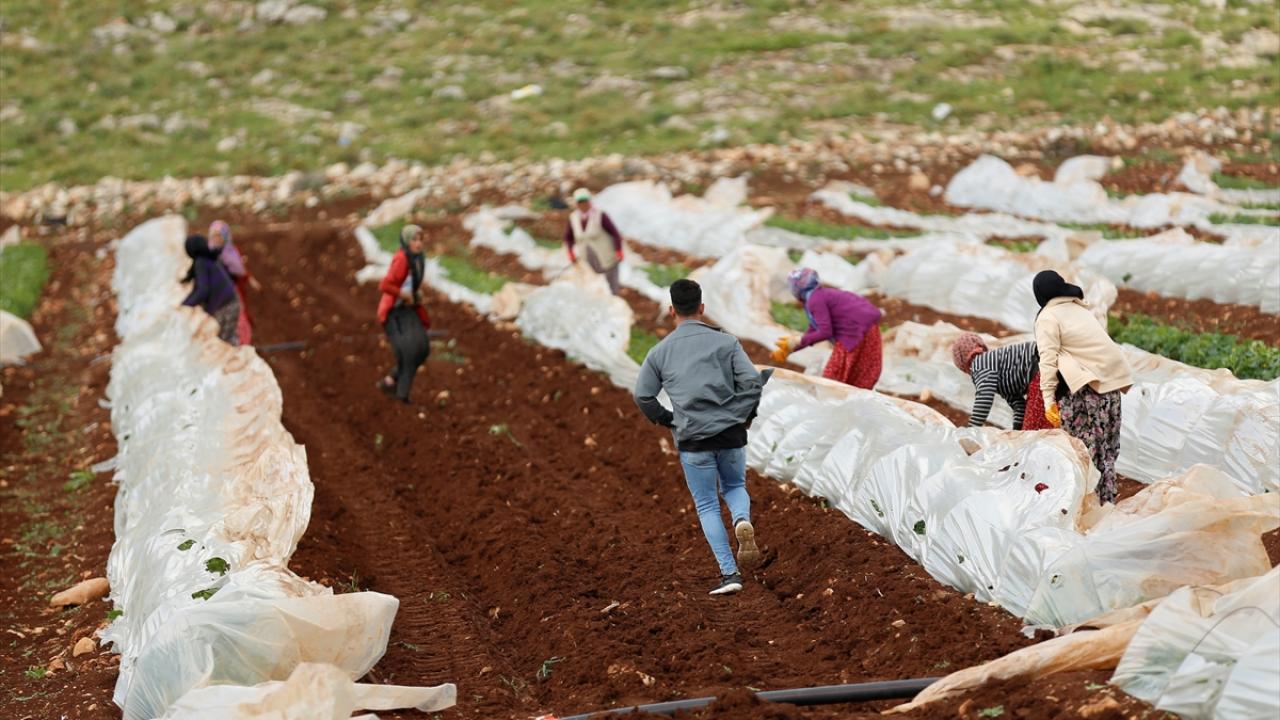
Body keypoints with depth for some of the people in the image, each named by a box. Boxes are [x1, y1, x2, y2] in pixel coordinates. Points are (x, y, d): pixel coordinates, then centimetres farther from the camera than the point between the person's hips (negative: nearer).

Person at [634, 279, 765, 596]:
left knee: (707, 505, 10)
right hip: (731, 433, 1)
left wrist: (667, 420, 17)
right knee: (735, 486, 24)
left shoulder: (660, 352, 3)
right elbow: (752, 381, -7)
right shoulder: (725, 342, 1)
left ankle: (729, 573, 2)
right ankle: (743, 521, -10)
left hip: (692, 439, -1)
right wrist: (744, 416, 7)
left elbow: (643, 396, 4)